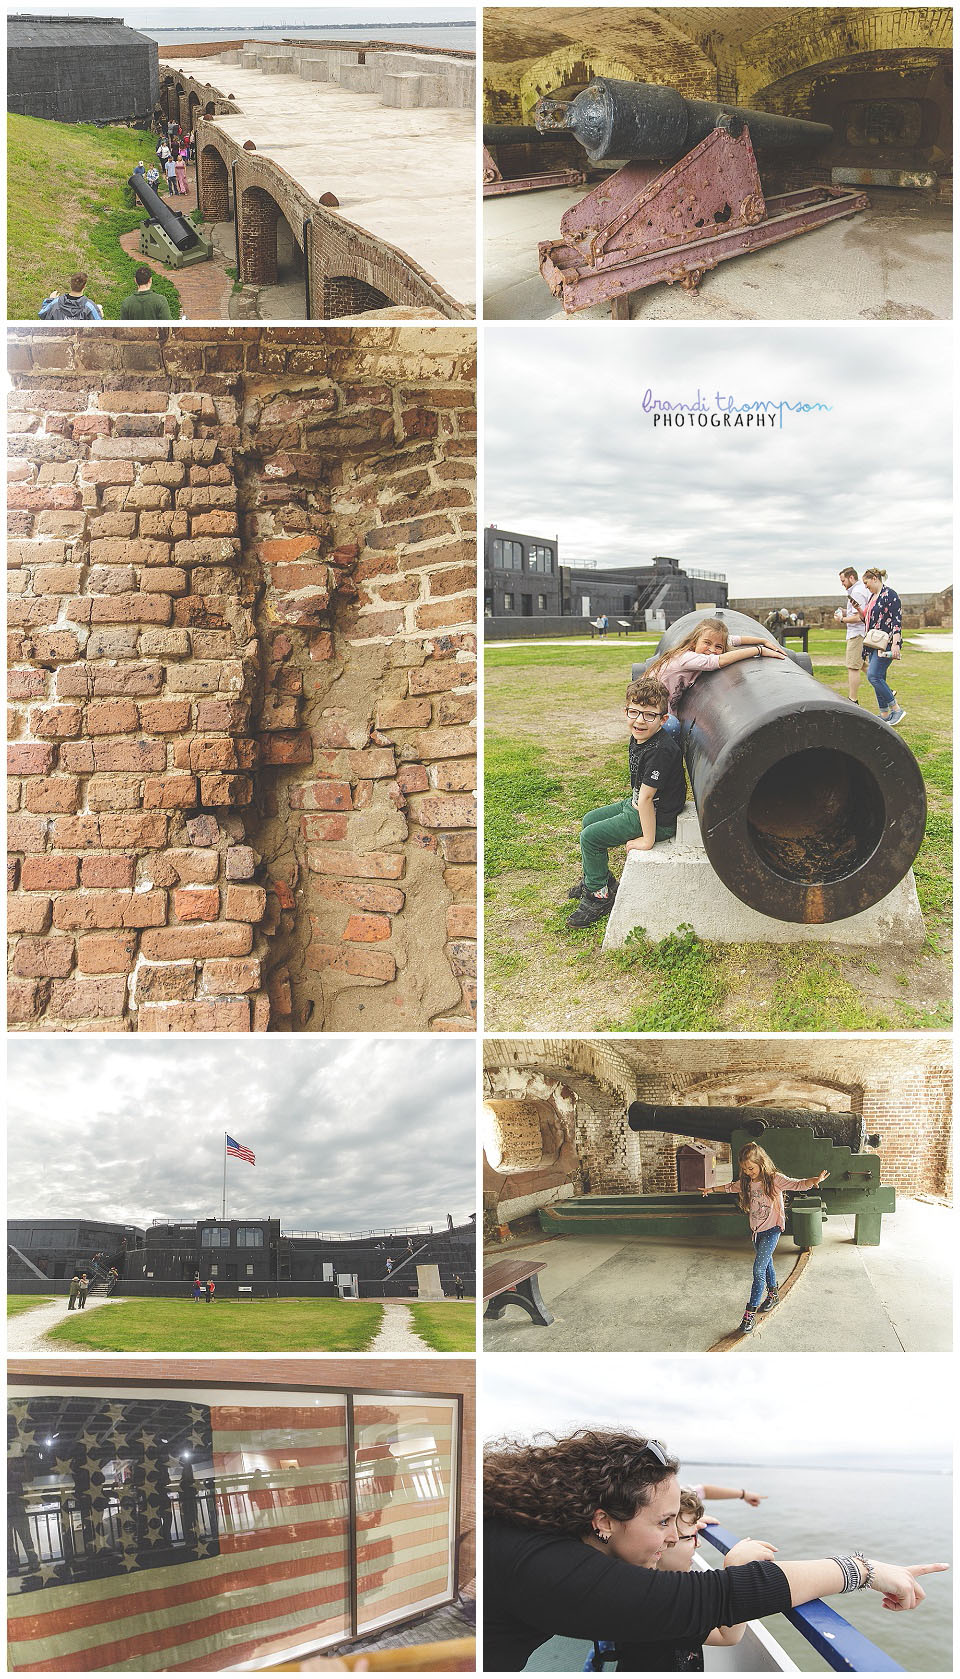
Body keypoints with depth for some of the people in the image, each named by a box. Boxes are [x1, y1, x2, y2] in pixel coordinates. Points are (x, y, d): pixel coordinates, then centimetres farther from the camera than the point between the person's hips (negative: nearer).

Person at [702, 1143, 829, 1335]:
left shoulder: (774, 1179, -17)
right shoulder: (746, 1182, 2)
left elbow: (797, 1184, -28)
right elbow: (730, 1188, 22)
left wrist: (814, 1180, -46)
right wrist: (711, 1190, 32)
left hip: (772, 1229, -7)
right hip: (756, 1230, 7)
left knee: (759, 1269, -13)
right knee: (766, 1263, 22)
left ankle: (750, 1313, -12)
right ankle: (773, 1295, 43)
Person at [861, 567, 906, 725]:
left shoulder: (890, 595, -10)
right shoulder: (873, 596, 18)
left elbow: (897, 621, -16)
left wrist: (895, 644, -24)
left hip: (886, 644, -9)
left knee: (873, 676, -17)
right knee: (878, 678, 7)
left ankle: (896, 709, -10)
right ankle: (885, 715, 12)